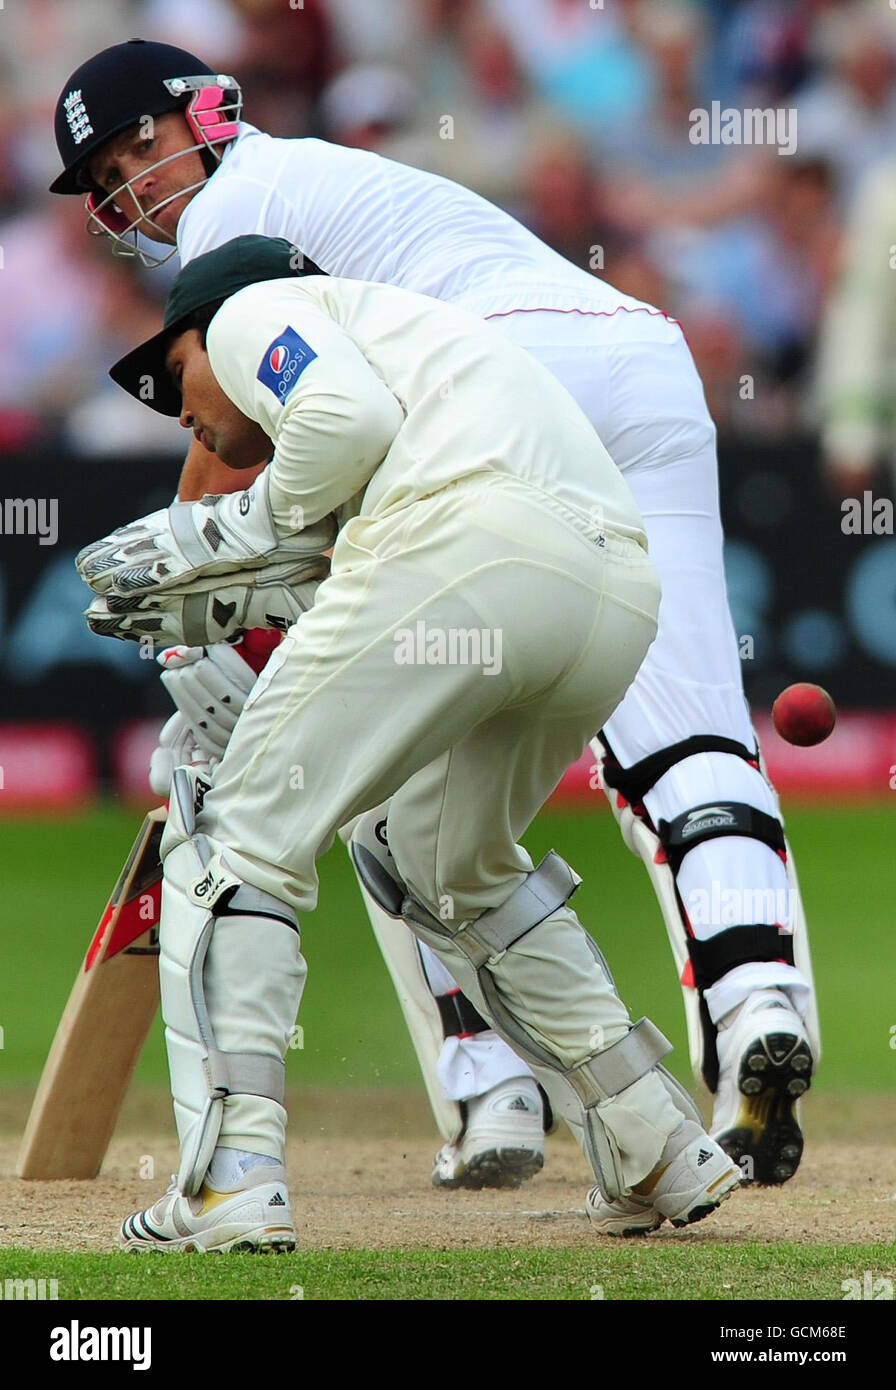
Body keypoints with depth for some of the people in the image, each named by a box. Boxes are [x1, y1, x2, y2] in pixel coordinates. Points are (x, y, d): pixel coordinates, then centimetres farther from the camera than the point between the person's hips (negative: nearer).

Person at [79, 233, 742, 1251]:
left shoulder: (254, 309, 17)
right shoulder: (398, 325, 42)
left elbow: (349, 417, -4)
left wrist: (236, 529, 10)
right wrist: (194, 596, 36)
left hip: (466, 547, -8)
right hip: (622, 598, 8)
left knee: (243, 831, 2)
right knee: (454, 869, 29)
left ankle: (231, 1179, -12)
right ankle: (660, 1153, 23)